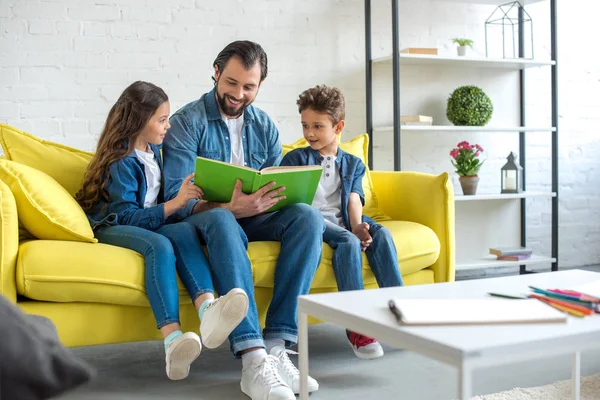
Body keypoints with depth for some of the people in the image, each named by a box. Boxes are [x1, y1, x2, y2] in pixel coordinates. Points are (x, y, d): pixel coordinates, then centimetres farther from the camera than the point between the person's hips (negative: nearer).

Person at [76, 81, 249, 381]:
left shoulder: (155, 150, 12)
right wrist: (175, 203, -28)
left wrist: (186, 199, 4)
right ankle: (172, 339, -54)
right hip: (112, 228, -6)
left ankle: (207, 308, -54)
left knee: (185, 231, -28)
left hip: (151, 224, 6)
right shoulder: (121, 162, -11)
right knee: (159, 245, -37)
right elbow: (127, 217, -19)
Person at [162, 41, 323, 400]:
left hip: (252, 217, 5)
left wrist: (263, 201, -15)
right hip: (205, 217, -4)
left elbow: (278, 189, 11)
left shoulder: (265, 126, 12)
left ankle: (277, 344, -31)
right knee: (222, 222, -40)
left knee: (308, 216, -24)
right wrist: (230, 208, -33)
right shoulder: (187, 122, -5)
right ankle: (254, 360, -45)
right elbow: (177, 199, -15)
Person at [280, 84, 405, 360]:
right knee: (349, 242, -34)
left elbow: (354, 200, 6)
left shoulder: (353, 164, 20)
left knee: (381, 234, -27)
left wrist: (357, 225, -18)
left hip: (342, 222, 4)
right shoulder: (295, 158, 12)